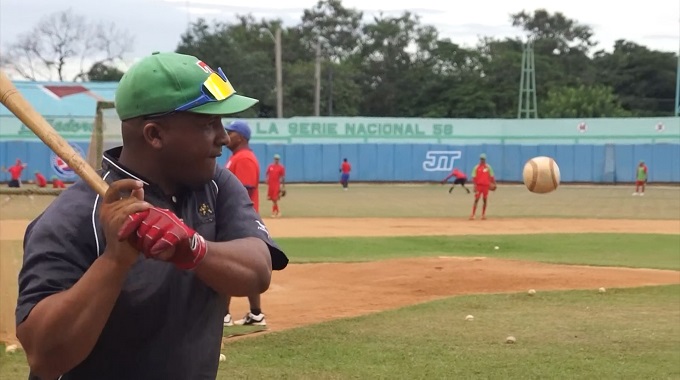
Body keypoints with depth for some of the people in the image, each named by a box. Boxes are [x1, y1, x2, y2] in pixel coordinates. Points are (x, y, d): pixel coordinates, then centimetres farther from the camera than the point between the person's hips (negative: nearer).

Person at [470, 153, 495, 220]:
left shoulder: (488, 167, 6)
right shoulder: (476, 167, 0)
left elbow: (491, 176, 8)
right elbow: (474, 177, -3)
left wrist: (494, 184, 0)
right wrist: (475, 185, -13)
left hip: (486, 185, 2)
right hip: (478, 185, -2)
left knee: (485, 200, 7)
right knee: (476, 200, -7)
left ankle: (483, 214, 16)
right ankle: (473, 215, -8)